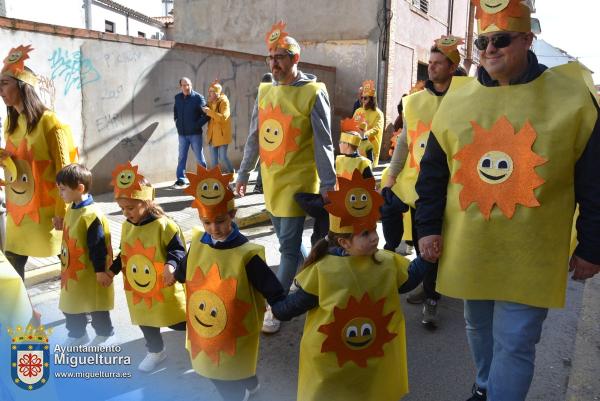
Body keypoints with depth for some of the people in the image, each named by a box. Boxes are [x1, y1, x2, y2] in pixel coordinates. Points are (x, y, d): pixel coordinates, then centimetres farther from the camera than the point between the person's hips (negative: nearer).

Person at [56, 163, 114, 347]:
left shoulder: (92, 214, -26)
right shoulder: (71, 209, 3)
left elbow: (98, 246, -23)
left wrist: (100, 271, -19)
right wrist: (65, 265, 21)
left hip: (91, 272, -9)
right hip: (72, 270, 9)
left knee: (96, 306, 9)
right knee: (71, 304, 20)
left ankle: (105, 334, 28)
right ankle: (77, 335, 38)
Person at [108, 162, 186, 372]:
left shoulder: (164, 225, -21)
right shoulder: (126, 226, 1)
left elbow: (178, 250, -19)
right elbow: (124, 254, 14)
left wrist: (171, 264, -36)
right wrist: (112, 270, 9)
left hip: (164, 290, -6)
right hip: (137, 291, 7)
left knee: (178, 322, 4)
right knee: (146, 322, 21)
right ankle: (155, 352, 44)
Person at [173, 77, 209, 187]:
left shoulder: (198, 97, -9)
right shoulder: (177, 97, 6)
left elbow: (206, 114, -11)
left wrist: (197, 125, -13)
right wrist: (177, 121, 12)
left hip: (195, 133, -4)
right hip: (182, 133, 4)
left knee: (199, 156, 5)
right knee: (181, 156, 7)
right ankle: (181, 178, 13)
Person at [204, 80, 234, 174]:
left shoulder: (224, 102, -10)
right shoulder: (210, 102, 10)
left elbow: (223, 117, -23)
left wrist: (209, 112, -24)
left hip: (222, 135, -6)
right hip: (212, 135, 7)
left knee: (222, 157, -6)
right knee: (214, 159, 9)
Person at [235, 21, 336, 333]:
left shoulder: (313, 93, -10)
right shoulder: (264, 92, 8)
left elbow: (323, 144, -11)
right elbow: (254, 138, 13)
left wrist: (328, 185, -13)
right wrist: (243, 174, 14)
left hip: (298, 182, -6)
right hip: (271, 181, 7)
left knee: (288, 245, -2)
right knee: (288, 239, 19)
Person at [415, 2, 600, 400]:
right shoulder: (456, 99, 2)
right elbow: (433, 172, 6)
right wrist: (428, 227, 0)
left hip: (531, 256, -3)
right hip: (467, 250, 4)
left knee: (514, 342, -1)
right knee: (479, 327, 21)